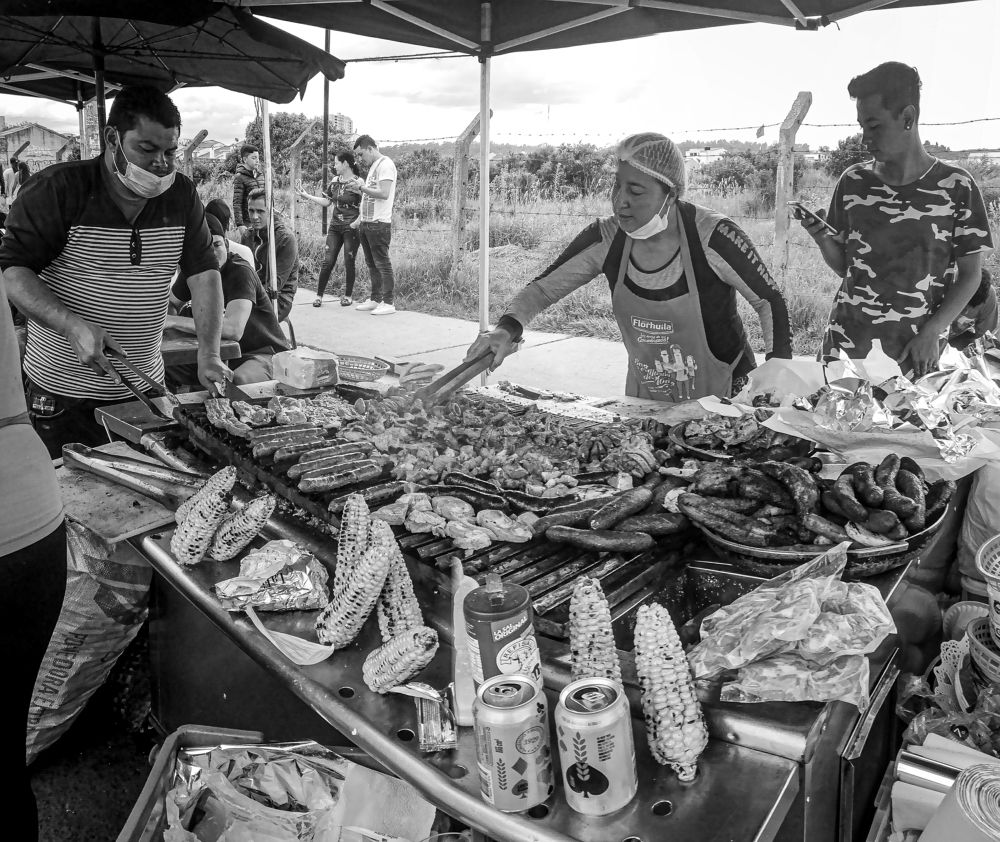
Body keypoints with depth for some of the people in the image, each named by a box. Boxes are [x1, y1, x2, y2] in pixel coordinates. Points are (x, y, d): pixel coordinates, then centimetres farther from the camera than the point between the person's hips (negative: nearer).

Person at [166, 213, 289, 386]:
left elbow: (233, 330, -35)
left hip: (262, 354, -7)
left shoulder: (240, 272, -22)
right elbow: (170, 303, 19)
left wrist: (173, 321, -31)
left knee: (239, 380, -38)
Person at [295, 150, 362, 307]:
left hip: (351, 229, -5)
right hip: (334, 227, 5)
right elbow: (326, 202, 16)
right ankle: (319, 295, 7)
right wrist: (306, 196, 12)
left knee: (349, 262, 2)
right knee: (327, 261, 1)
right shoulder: (334, 182, 10)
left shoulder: (358, 183, -8)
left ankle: (348, 296, 17)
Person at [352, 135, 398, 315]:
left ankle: (388, 303, -1)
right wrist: (360, 219, 18)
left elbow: (383, 194, -22)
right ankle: (375, 300, 20)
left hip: (379, 224, -10)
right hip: (366, 223, 10)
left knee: (382, 264, -5)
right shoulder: (373, 167, 19)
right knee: (372, 264, 13)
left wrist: (362, 187, -12)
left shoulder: (385, 165, -10)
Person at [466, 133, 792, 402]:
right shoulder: (605, 239, -12)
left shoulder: (713, 238, -23)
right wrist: (508, 328, -25)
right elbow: (541, 289, -6)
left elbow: (770, 303, -12)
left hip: (723, 399, -4)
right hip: (645, 398, 4)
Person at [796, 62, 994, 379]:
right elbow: (843, 265, 8)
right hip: (846, 342, 2)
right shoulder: (853, 182, 2)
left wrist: (931, 332, -12)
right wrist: (822, 240, -12)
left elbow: (970, 275, 0)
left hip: (914, 353, -2)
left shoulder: (956, 187, -6)